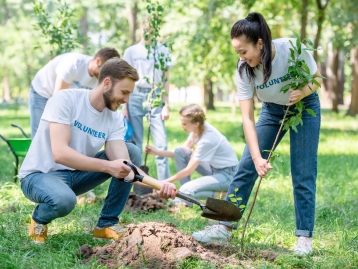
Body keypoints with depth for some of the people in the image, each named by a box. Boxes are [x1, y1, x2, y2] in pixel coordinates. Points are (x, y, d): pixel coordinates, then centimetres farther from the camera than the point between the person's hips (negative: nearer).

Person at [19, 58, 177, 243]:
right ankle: (39, 218, -2)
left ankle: (107, 224, -1)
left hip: (76, 174, 6)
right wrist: (107, 166, -41)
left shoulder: (115, 119, -5)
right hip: (40, 174, -6)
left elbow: (124, 165, -16)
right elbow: (60, 154, -33)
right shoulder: (66, 100, -22)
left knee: (132, 152, -7)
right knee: (64, 199, -40)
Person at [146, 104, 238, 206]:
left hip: (227, 174, -9)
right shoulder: (198, 129, -6)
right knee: (179, 152, -3)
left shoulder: (207, 140, -29)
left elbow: (189, 170, -21)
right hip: (214, 167, 9)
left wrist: (166, 182, -13)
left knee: (186, 190, -26)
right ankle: (185, 193, 1)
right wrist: (157, 151, -4)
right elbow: (184, 151, 5)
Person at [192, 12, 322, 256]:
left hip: (305, 107, -2)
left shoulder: (294, 49, -31)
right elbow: (247, 117, -25)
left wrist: (303, 92, -35)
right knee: (246, 167, -3)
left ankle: (305, 236, 1)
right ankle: (225, 227, 4)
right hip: (272, 109, 2)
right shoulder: (244, 69, -24)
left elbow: (317, 78, -13)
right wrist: (257, 158, -33)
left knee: (303, 174, -8)